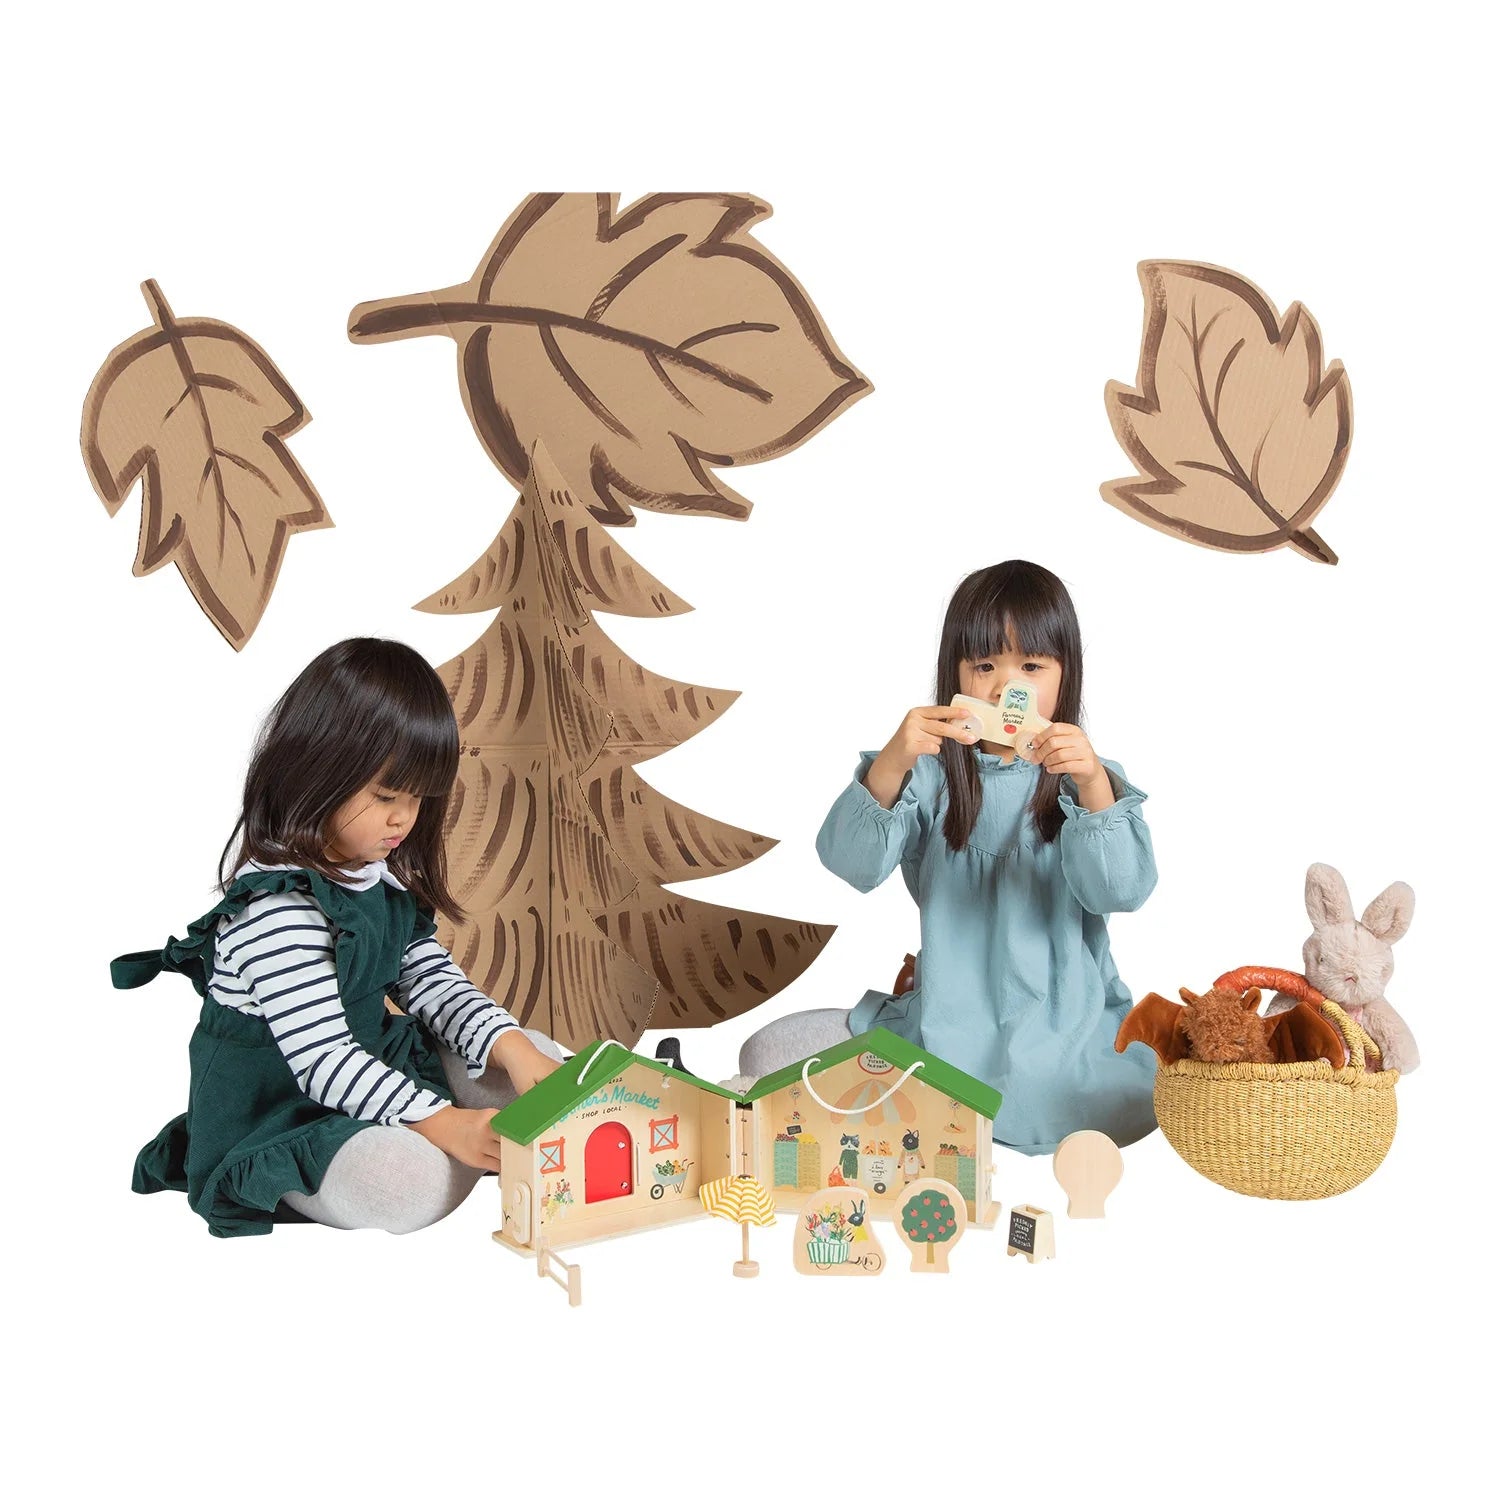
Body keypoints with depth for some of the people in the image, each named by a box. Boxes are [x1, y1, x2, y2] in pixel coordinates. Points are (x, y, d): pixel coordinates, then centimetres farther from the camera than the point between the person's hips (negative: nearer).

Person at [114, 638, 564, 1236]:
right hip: (283, 1114, -9)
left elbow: (432, 978, 2)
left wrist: (512, 1046, -15)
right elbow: (322, 1060, -30)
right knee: (418, 1182, -35)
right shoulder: (277, 911, -28)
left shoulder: (385, 876, 2)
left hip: (376, 1060, 9)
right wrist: (444, 1124, -32)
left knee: (543, 1063, 2)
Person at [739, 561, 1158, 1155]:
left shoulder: (1091, 780, 0)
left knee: (1173, 1091, -29)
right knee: (767, 1054, -13)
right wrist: (892, 763, -32)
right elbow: (851, 862, -15)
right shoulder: (931, 773, 0)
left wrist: (1093, 788, -34)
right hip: (941, 1022, 0)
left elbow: (1121, 889, -16)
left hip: (1066, 1031, 1)